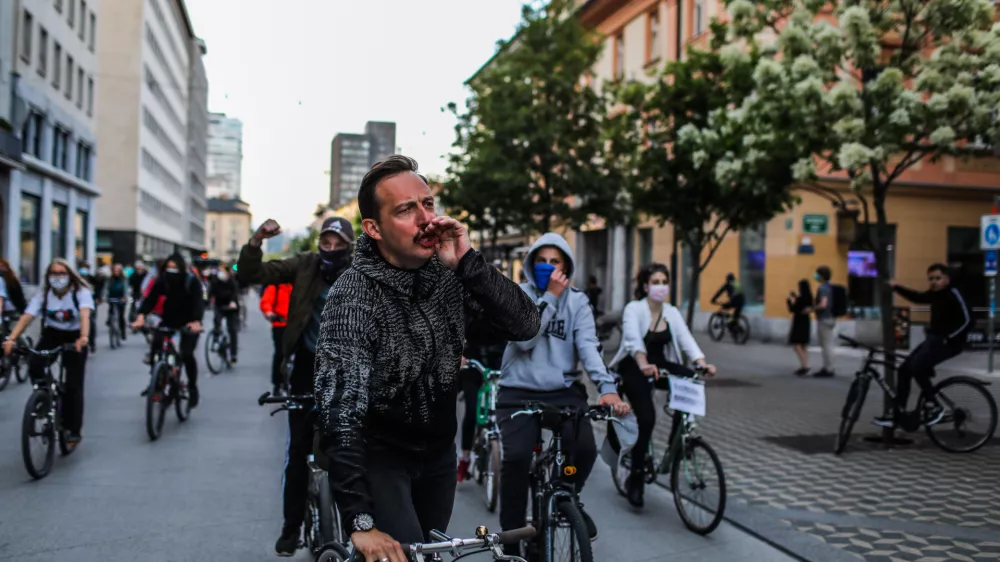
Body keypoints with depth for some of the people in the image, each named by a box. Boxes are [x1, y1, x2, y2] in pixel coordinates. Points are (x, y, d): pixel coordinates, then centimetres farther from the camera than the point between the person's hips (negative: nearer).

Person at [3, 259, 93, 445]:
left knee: (73, 386, -6)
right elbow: (27, 316, -22)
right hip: (52, 334, 3)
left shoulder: (81, 292, -20)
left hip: (74, 337, -3)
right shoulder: (43, 293, -11)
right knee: (34, 367, -25)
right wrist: (11, 338, -37)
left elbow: (85, 314, -38)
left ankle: (74, 430, 6)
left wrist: (84, 337, -57)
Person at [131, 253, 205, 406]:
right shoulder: (162, 281, -12)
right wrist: (141, 316, -40)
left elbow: (199, 302, -31)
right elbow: (150, 298, -22)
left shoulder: (192, 282, -19)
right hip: (168, 321, 3)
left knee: (187, 354, -17)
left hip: (188, 323, -3)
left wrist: (196, 321, -50)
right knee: (155, 348, -15)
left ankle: (193, 388, 4)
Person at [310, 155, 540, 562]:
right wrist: (361, 522, -42)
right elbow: (341, 412, -34)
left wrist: (467, 262, -32)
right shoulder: (353, 297, -26)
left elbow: (525, 325, -19)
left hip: (438, 451, 5)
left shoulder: (449, 276, -12)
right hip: (377, 455, -5)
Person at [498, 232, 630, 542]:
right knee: (516, 456, -22)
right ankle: (512, 532, 0)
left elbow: (589, 345, -10)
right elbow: (524, 339, -15)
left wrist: (607, 386, -26)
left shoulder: (578, 301, 4)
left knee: (585, 448, -20)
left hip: (564, 390, 2)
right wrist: (550, 296, -17)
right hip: (519, 391, -1)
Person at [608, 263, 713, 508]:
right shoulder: (633, 309, -13)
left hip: (660, 365, 5)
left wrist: (702, 363, -31)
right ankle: (636, 478, -1)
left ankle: (676, 443, -7)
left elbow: (686, 339, -12)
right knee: (646, 418, -20)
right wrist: (644, 365, -50)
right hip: (634, 368, -5)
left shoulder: (672, 312, 2)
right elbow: (634, 340, -31)